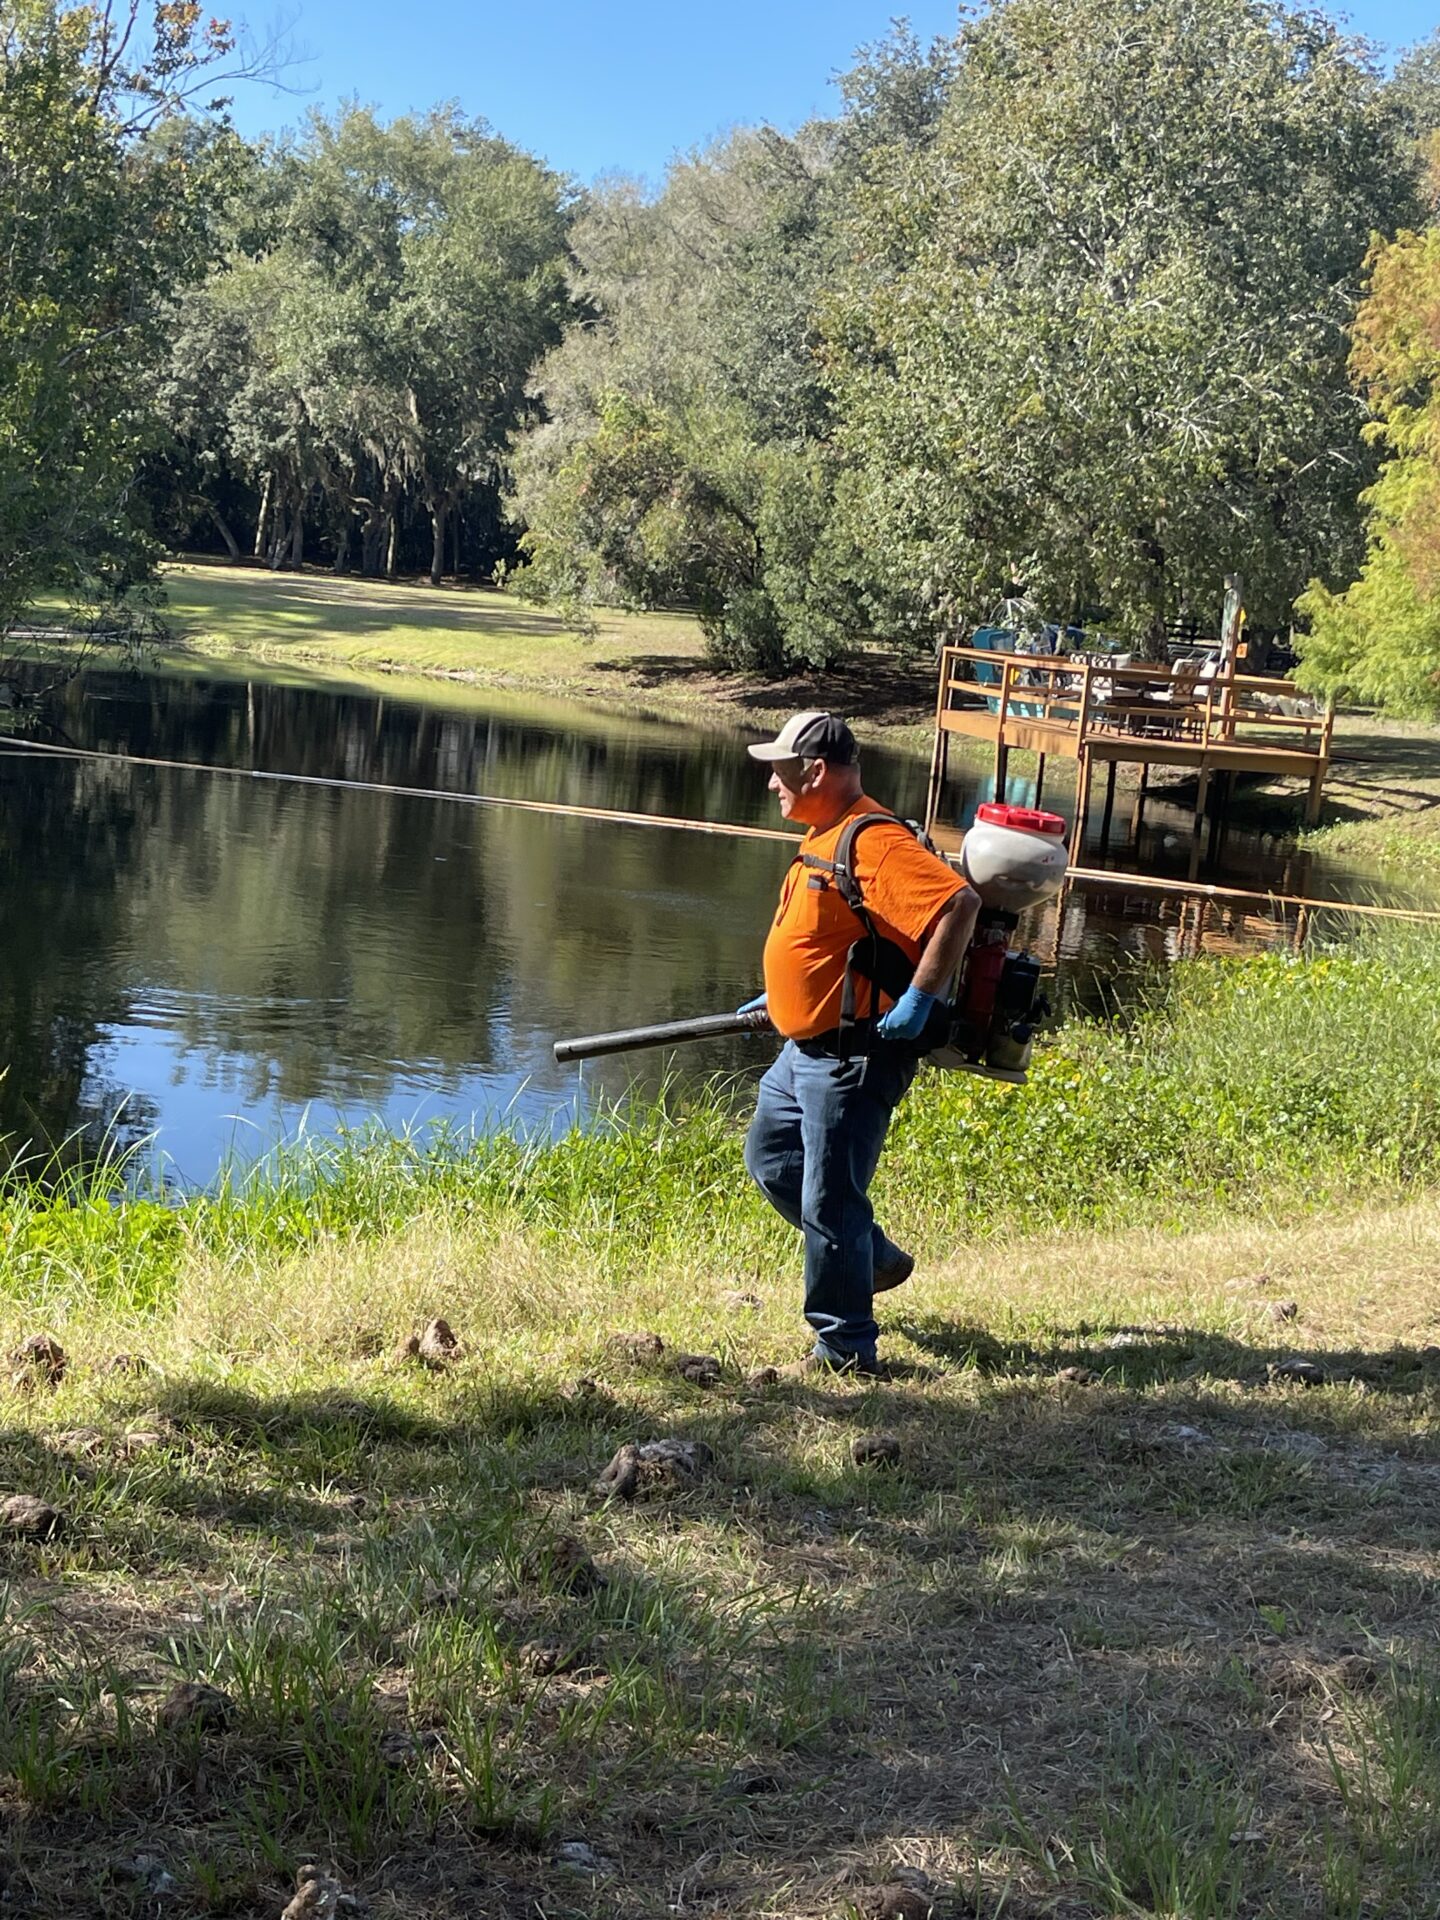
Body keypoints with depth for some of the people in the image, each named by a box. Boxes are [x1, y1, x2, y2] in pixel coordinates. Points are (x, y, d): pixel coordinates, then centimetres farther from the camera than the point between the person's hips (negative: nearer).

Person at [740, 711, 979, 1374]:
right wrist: (780, 997, 26)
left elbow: (959, 902, -31)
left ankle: (846, 1349, 7)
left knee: (829, 1199, -5)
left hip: (853, 1057, -11)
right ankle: (874, 1258, 35)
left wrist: (919, 1000, -29)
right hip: (806, 1048, 11)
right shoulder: (825, 839, 12)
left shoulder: (876, 843, -21)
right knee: (770, 1159, 22)